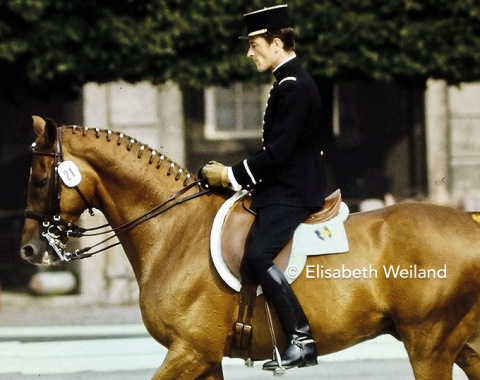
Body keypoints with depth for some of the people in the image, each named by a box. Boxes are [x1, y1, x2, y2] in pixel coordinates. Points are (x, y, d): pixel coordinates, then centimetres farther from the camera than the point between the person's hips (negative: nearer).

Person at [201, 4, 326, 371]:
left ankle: (302, 339, -28)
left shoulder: (293, 86, -16)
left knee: (257, 257, -27)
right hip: (286, 187, 12)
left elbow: (278, 151, -21)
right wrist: (236, 173, 14)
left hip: (292, 193, -12)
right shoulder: (291, 82, 17)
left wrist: (233, 175, -14)